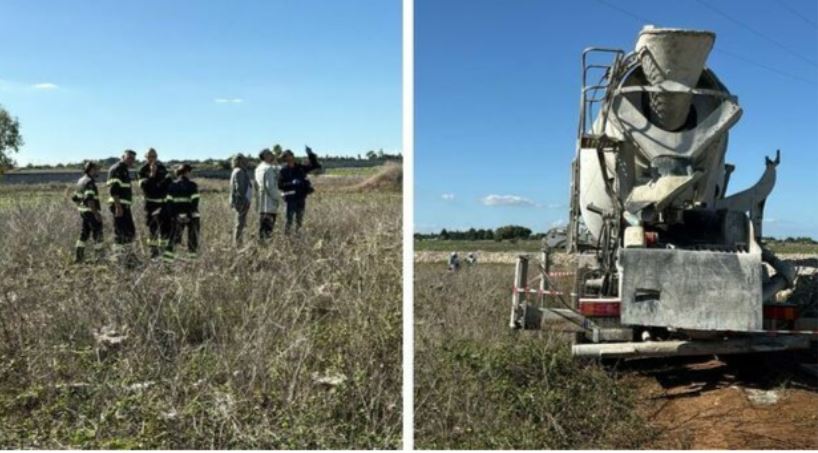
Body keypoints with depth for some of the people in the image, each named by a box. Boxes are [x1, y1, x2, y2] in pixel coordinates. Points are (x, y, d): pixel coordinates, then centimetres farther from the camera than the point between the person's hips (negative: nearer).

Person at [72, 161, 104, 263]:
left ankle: (78, 256, 14)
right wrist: (96, 213, -25)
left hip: (83, 211, 10)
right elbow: (89, 199, -26)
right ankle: (100, 256, -3)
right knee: (97, 233, -4)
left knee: (84, 233, 13)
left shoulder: (81, 181, 15)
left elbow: (75, 198, 20)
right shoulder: (89, 182, -16)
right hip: (91, 212, -10)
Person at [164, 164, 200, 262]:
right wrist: (194, 215, -10)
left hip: (177, 216, 3)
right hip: (191, 216, -3)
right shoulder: (192, 186, -7)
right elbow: (194, 201, -13)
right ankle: (193, 254, 17)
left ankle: (168, 254, -5)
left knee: (175, 236, 8)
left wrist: (173, 214, 6)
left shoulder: (172, 186, 4)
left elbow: (169, 202, 2)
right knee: (193, 235, 11)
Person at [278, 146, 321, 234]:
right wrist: (292, 183, -21)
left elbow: (315, 165, 12)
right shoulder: (284, 171, -4)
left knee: (300, 220, 11)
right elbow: (280, 185, -9)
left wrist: (311, 155, 1)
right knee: (289, 219, -6)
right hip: (291, 198, -4)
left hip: (302, 197, 4)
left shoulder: (300, 167, 8)